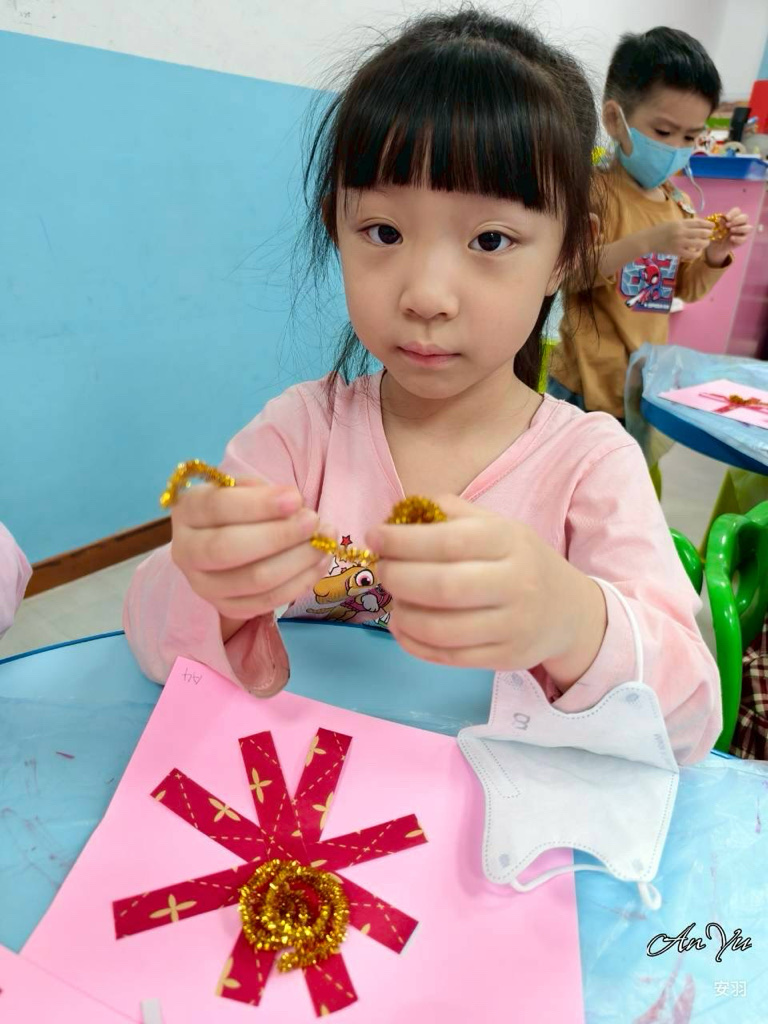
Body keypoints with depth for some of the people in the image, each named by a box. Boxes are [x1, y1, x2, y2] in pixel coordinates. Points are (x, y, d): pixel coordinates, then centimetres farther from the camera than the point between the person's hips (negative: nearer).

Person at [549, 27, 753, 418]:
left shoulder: (680, 203, 9)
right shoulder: (594, 189, -11)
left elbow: (687, 290, 18)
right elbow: (569, 272, -23)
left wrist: (715, 256, -2)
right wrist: (647, 242, -31)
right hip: (590, 385, -7)